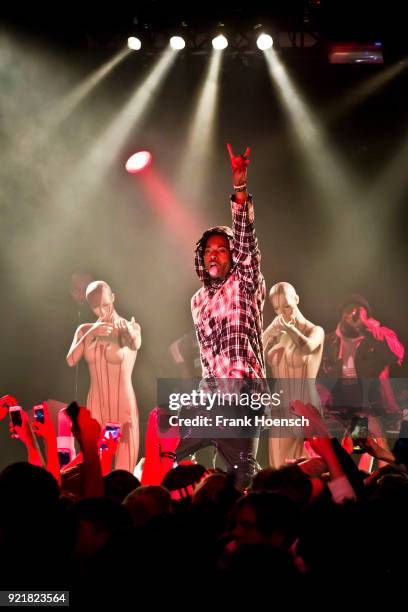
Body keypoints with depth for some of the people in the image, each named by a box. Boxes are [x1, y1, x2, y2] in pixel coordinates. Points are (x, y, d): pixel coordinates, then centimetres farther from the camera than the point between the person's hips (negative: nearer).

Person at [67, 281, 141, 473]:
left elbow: (135, 344, -29)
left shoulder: (130, 327, -4)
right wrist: (91, 334, -21)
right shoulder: (85, 330, 7)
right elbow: (71, 361, -9)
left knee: (125, 470, -7)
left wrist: (126, 328, -51)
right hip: (95, 407, 4)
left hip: (124, 407, -4)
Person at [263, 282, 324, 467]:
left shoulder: (315, 331, -3)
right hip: (280, 411, 5)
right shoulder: (276, 334, 11)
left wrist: (288, 326, -12)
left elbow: (307, 347, -26)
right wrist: (269, 333, -5)